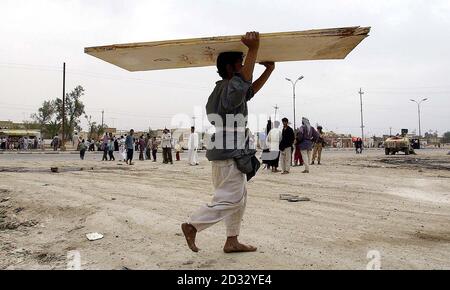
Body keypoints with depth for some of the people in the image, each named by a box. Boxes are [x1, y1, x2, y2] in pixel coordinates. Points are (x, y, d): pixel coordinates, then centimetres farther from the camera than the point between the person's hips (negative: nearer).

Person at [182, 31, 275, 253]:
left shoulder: (223, 89, 17)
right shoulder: (229, 89, -14)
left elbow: (251, 90, 27)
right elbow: (244, 82, -36)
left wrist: (269, 70, 24)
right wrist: (253, 49, -33)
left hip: (230, 155, 11)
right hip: (229, 156, -11)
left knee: (239, 199, 16)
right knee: (228, 200, -2)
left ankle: (232, 241, 23)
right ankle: (192, 226, 7)